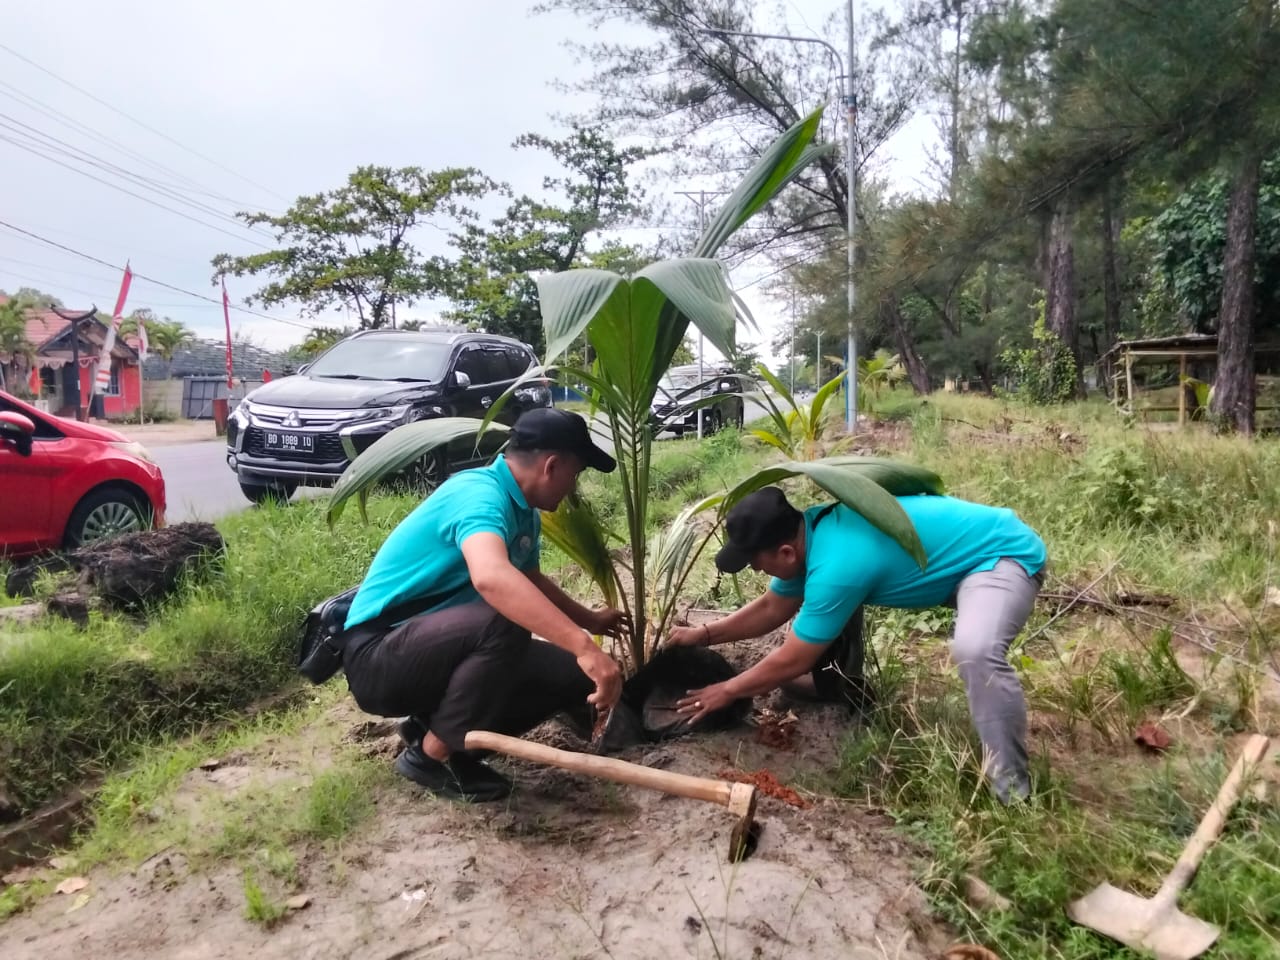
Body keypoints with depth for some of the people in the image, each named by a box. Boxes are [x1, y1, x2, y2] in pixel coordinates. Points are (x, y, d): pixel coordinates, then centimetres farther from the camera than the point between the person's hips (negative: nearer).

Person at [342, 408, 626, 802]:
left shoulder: (522, 511, 6)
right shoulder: (481, 495, -24)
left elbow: (530, 581, 26)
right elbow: (491, 578, -46)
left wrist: (589, 620, 37)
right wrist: (583, 645, -50)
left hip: (434, 646, 9)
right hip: (379, 656, -9)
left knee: (573, 675, -2)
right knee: (502, 624, -35)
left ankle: (437, 725, 9)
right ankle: (430, 755, -13)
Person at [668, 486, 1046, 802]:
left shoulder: (836, 566, -34)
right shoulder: (809, 532, -7)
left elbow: (792, 662, -21)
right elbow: (772, 608, 9)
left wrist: (727, 691, -9)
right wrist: (703, 634, 6)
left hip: (1002, 554, -9)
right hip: (951, 545, 9)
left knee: (975, 651, -36)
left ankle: (1011, 783, -17)